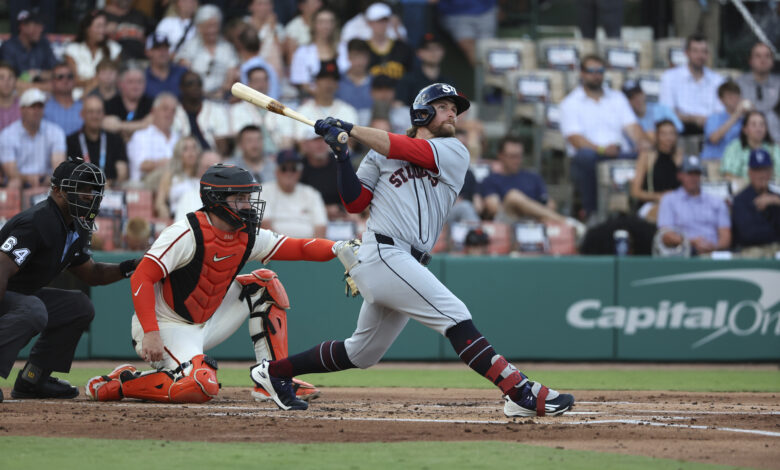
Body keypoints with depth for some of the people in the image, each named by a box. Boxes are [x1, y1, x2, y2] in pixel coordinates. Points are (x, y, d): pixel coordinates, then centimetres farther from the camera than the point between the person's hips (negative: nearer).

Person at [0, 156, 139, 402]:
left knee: (80, 307, 9)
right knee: (33, 310, -37)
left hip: (22, 296, 10)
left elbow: (91, 274, 21)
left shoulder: (76, 231, 8)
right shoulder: (37, 222, -24)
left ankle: (31, 381, 7)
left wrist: (131, 267, 2)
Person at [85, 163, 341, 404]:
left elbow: (300, 248, 0)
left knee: (264, 284, 2)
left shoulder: (247, 237, 0)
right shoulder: (187, 234, -22)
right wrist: (151, 333, -35)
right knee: (201, 387, -32)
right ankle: (120, 382, -10)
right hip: (168, 328, -8)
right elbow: (141, 278, -26)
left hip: (207, 323, 8)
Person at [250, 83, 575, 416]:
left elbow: (402, 148, -3)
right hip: (383, 254, -6)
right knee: (455, 317, -19)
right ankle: (521, 393, -27)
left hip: (406, 264, 6)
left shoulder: (454, 152, 13)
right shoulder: (380, 152, 10)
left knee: (362, 354, 16)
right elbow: (354, 203, 7)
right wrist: (342, 157, -4)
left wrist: (349, 129, -1)